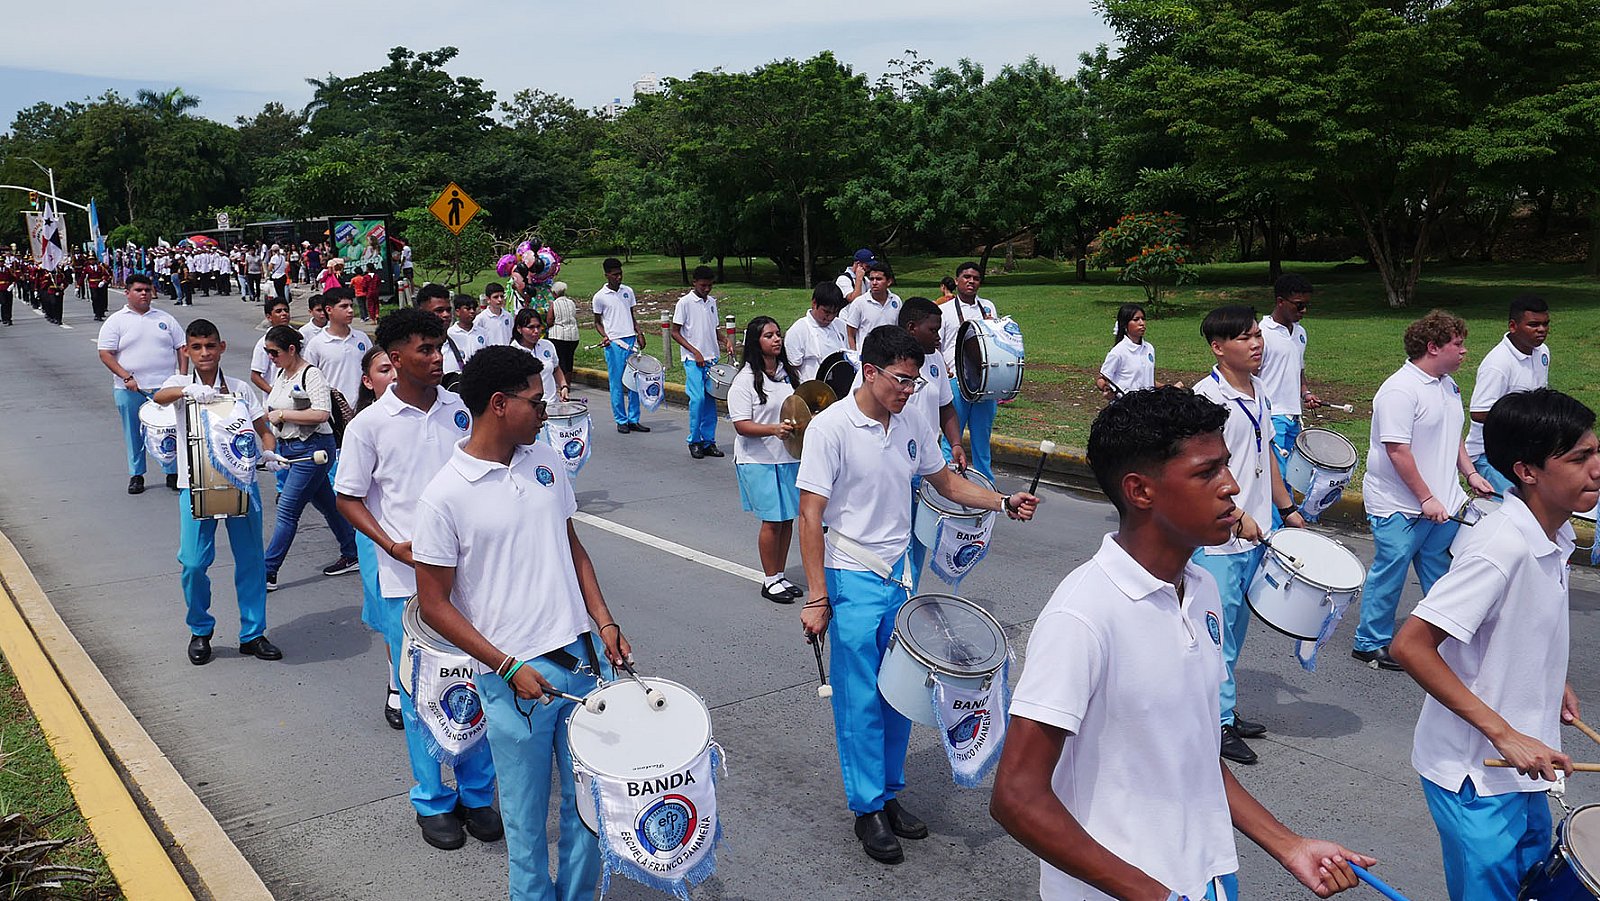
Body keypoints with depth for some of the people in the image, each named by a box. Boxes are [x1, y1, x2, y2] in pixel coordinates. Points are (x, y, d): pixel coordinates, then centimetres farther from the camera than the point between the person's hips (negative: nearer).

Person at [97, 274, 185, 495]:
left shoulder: (165, 319, 11)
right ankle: (136, 475, 18)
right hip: (130, 390, -1)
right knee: (134, 433, 7)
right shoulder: (116, 321, 2)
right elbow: (105, 354, -3)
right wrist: (126, 377, -15)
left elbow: (182, 348, 12)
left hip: (165, 386, 1)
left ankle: (172, 473, 13)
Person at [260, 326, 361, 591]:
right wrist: (269, 414, 5)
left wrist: (282, 415, -20)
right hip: (289, 448, 9)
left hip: (312, 449, -9)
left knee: (287, 511, -7)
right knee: (326, 504, 16)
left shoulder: (311, 374, -15)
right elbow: (277, 409, 27)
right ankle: (351, 555, 27)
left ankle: (267, 572, -3)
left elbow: (321, 413, -27)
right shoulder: (281, 374, 12)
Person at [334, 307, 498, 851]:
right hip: (407, 580, -2)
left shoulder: (461, 410, 4)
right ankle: (433, 801, 25)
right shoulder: (370, 425, -4)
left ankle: (478, 792, 26)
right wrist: (393, 546, -12)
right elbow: (348, 499, 1)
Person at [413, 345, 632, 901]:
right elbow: (435, 606, -9)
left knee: (589, 797, 16)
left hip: (580, 657, 5)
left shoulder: (545, 462, 4)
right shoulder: (444, 497, -13)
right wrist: (508, 667, -15)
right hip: (514, 677, -5)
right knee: (526, 815, 12)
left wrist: (603, 620, 3)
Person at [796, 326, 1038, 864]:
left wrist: (1004, 503, 2)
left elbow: (947, 483, 17)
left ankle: (890, 793, 29)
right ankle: (868, 809, 18)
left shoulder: (911, 427, 4)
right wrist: (816, 598, -16)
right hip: (853, 582, -6)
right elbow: (810, 517, -15)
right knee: (861, 700, 2)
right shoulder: (831, 428, -14)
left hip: (900, 576, 6)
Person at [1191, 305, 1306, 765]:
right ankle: (1219, 721, 7)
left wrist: (1286, 508, 19)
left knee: (1236, 624, 16)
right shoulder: (1207, 396, -15)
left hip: (1255, 532, 8)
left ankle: (1219, 707, 28)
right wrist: (1237, 517, -19)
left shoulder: (1259, 392, 11)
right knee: (1219, 627, -2)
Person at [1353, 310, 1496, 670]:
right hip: (1400, 508, -8)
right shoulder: (1400, 390, -20)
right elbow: (1397, 451, -23)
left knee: (1440, 576, 17)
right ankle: (1370, 643, 15)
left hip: (1442, 504, 9)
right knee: (1389, 574, 2)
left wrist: (1470, 473, 12)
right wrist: (1426, 498, -20)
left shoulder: (1447, 384, 10)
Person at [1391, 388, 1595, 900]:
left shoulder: (1554, 538, 1)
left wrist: (1551, 683, 7)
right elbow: (1410, 646, -30)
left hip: (1520, 762, 9)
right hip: (1473, 770, -9)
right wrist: (1504, 733, -29)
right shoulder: (1500, 547, -27)